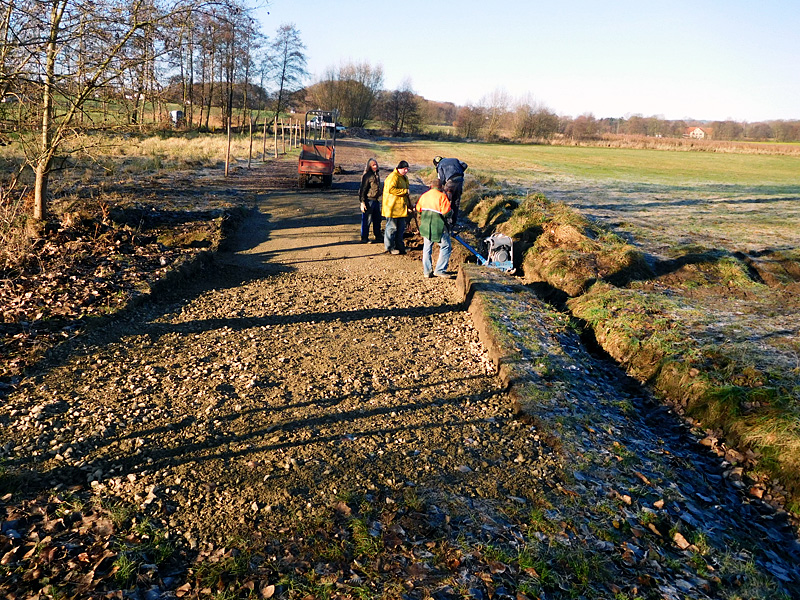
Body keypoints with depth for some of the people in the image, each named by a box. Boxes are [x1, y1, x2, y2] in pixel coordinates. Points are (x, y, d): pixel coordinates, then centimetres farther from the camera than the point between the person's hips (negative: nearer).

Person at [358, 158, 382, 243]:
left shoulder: (377, 175, 14)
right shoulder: (367, 176, -12)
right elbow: (363, 190, -13)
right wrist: (362, 202, -17)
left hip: (376, 200, 8)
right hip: (369, 200, -8)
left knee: (377, 219, 14)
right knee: (366, 220, -2)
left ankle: (378, 237, 25)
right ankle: (364, 238, 7)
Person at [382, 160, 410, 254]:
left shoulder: (404, 178, 19)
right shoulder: (393, 177, -13)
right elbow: (391, 189, -27)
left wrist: (409, 206, 28)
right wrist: (404, 191, -21)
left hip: (401, 207, 9)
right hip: (392, 207, -9)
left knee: (401, 228, 12)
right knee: (391, 227, -3)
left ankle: (399, 246, 21)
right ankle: (390, 247, 5)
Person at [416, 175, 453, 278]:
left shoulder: (424, 196, 7)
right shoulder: (442, 196, -10)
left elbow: (418, 210, 15)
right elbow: (447, 212, -17)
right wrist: (451, 211, 5)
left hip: (425, 226, 5)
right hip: (439, 226, -5)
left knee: (427, 247, 17)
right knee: (445, 247, 7)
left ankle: (427, 271, 17)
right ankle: (440, 270, 2)